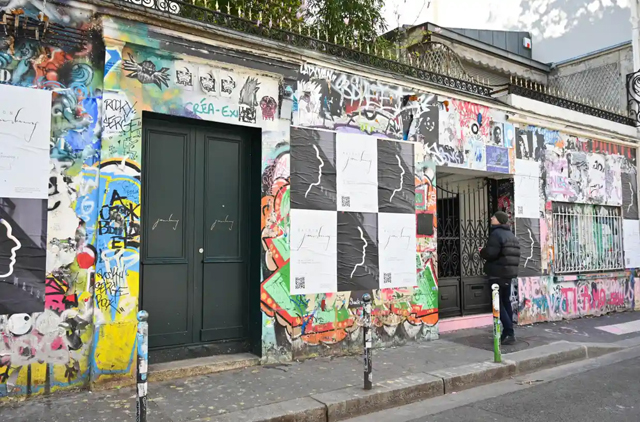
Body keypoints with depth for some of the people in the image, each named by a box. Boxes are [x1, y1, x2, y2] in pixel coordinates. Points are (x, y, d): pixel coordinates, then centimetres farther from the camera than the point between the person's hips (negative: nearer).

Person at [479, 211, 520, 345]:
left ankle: (509, 333, -9)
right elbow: (514, 255, 20)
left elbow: (490, 253, -23)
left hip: (497, 274, -9)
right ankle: (508, 333, 16)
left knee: (498, 303, -5)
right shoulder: (511, 234, 15)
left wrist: (482, 252, -2)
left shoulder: (496, 233, -13)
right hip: (509, 273, 9)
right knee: (506, 302, 13)